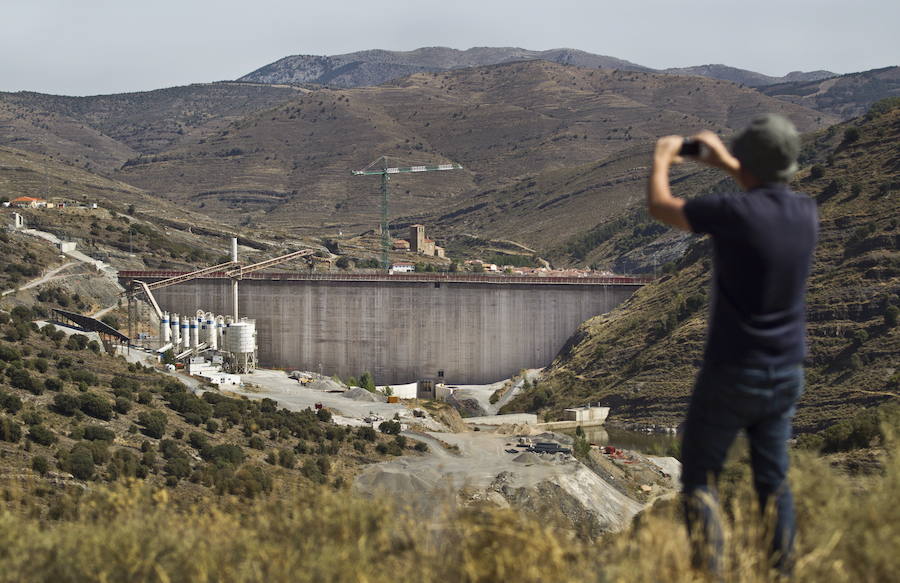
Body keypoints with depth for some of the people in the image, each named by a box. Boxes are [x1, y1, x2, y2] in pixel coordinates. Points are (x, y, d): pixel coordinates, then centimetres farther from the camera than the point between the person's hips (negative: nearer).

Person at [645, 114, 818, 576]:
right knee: (773, 481, 16)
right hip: (786, 373, 6)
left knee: (699, 478, 5)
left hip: (732, 373, -5)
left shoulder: (734, 213, -20)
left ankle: (709, 574, -2)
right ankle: (781, 571, 18)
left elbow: (659, 206, -5)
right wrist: (725, 162, 29)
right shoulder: (806, 213, -2)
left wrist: (661, 158, 13)